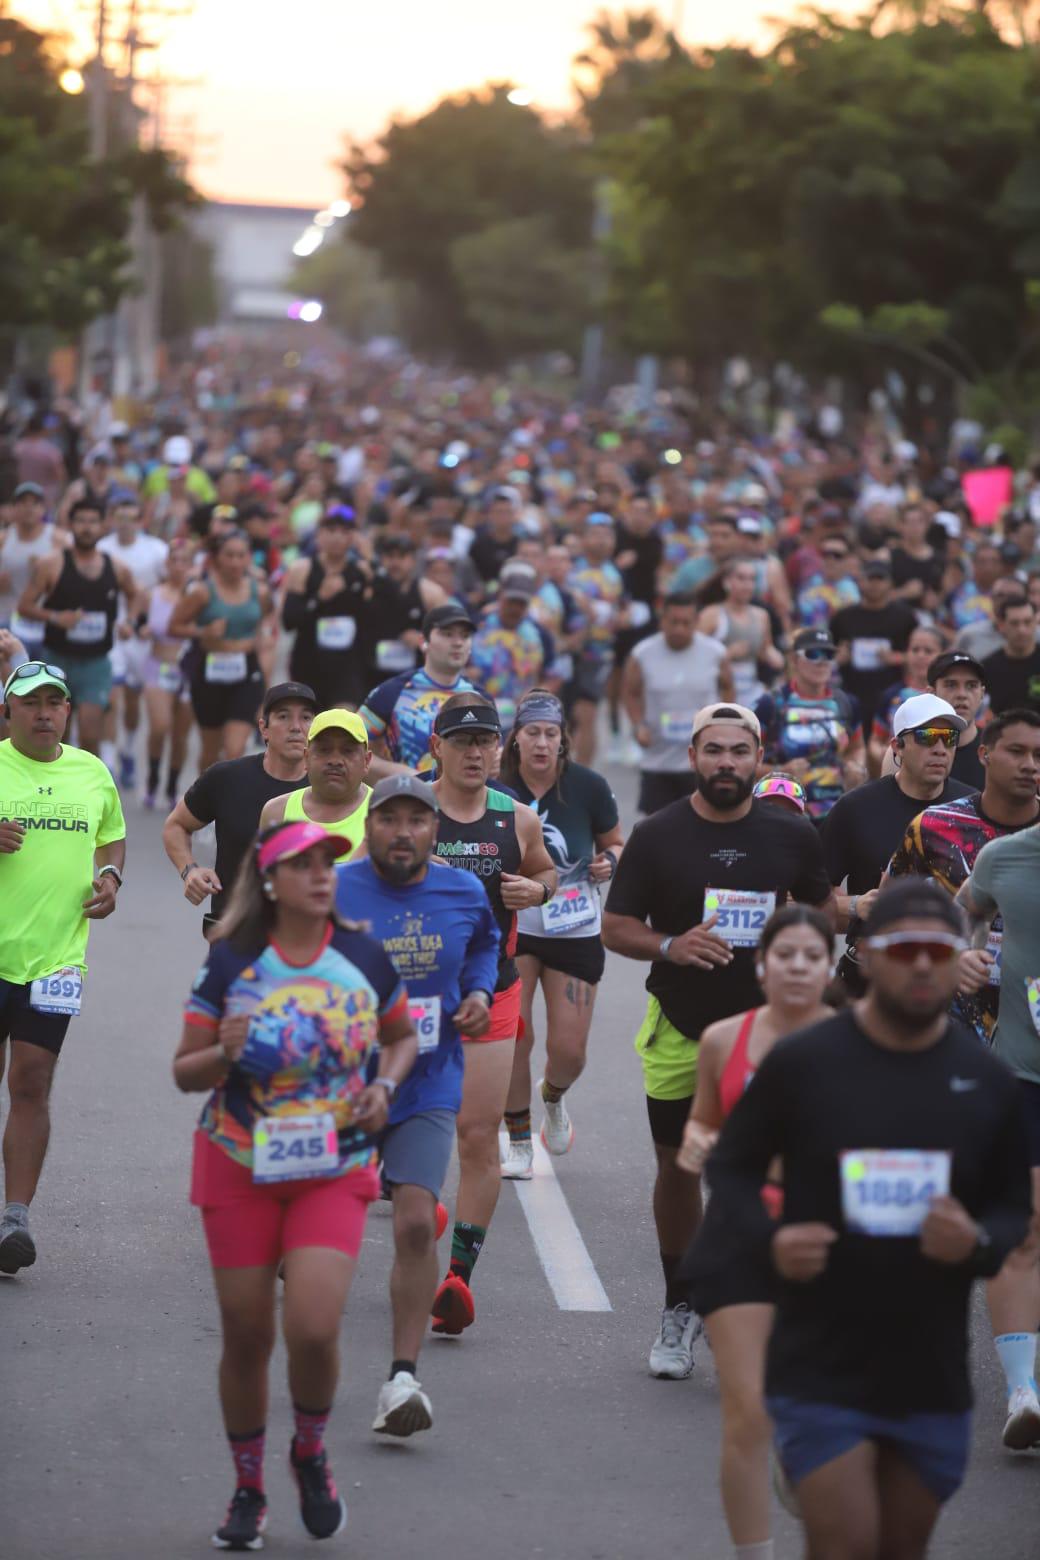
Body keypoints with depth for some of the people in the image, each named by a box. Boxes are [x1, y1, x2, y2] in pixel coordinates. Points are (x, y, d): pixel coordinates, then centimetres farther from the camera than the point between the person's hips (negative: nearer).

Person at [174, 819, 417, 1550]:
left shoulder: (364, 957, -1)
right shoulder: (232, 962, -5)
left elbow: (403, 1036, 16)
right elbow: (184, 1072, 0)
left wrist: (385, 1087, -3)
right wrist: (223, 1056, -21)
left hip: (334, 1170, 0)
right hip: (239, 1166, 0)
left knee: (314, 1328, -16)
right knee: (247, 1336, 4)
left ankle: (311, 1451, 15)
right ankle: (248, 1491, 25)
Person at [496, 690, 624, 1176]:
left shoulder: (587, 786, -9)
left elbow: (616, 843, 7)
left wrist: (610, 861, -14)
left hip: (575, 932, 0)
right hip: (512, 927, 0)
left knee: (569, 1051, -1)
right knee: (513, 1038, -8)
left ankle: (553, 1096, 36)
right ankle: (518, 1143, 12)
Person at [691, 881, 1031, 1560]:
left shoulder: (988, 1082, 1)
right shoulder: (801, 1062, -7)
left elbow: (1014, 1209, 10)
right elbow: (731, 1166, 3)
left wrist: (979, 1244, -13)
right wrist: (766, 1239, -17)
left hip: (934, 1375, 3)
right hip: (820, 1368, -3)